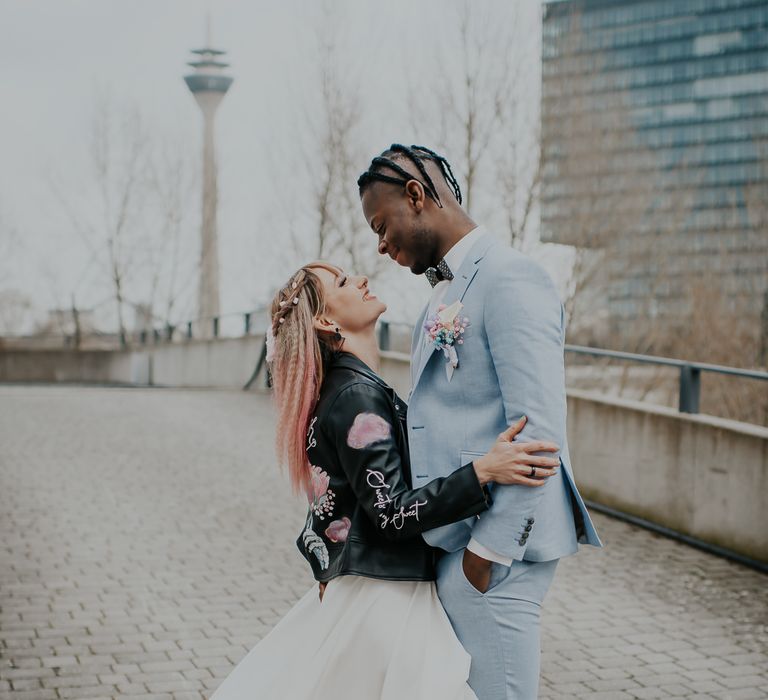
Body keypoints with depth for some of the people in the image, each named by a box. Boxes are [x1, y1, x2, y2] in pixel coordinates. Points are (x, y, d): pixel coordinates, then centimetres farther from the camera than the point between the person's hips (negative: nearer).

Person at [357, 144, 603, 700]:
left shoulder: (509, 279, -13)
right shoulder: (446, 292, 18)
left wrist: (491, 547, -19)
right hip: (450, 540, 10)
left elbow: (539, 433, -20)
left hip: (495, 547, -10)